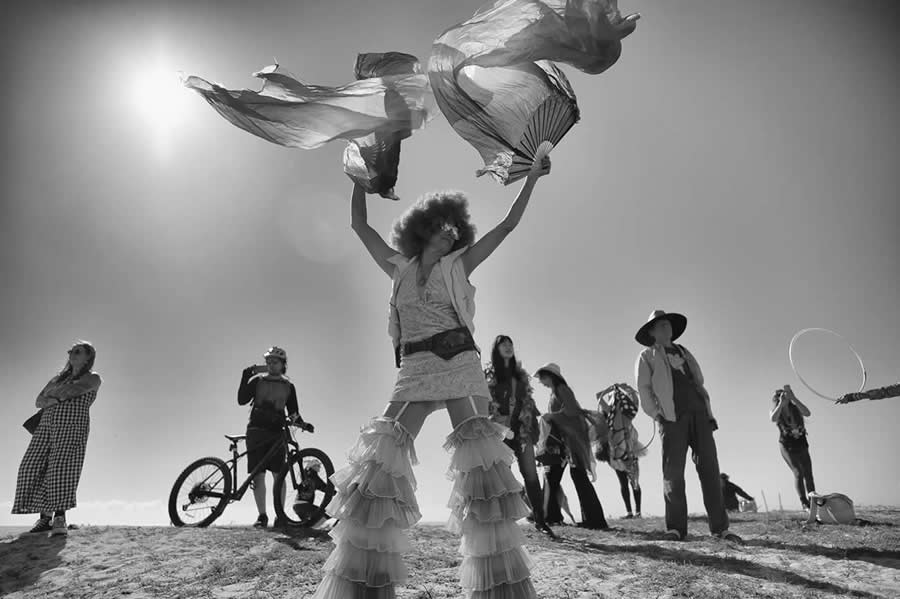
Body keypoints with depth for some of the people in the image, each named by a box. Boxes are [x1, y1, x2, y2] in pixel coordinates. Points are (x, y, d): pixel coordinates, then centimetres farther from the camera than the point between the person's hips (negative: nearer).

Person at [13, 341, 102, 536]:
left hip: (73, 426, -6)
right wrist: (57, 399, -7)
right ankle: (45, 518, -4)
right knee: (35, 467, -9)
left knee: (63, 466, -23)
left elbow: (74, 389, -13)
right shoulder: (58, 378, 26)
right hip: (48, 425, 6)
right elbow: (39, 401, 14)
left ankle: (60, 519, -25)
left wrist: (52, 395, 3)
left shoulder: (93, 378, 7)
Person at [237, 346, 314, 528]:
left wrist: (302, 423, -6)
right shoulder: (257, 381, 8)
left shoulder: (288, 386, 11)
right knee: (258, 476, -2)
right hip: (256, 430, 0)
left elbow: (293, 412, 12)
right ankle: (262, 516, 9)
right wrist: (245, 378, -14)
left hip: (277, 432, 0)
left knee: (278, 475, -6)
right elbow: (242, 400, -4)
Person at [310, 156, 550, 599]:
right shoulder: (399, 268, 16)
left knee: (481, 464, -8)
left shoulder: (458, 265, 13)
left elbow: (507, 225, 12)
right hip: (414, 373, 1)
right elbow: (359, 224, 20)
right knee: (380, 462, -10)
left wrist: (531, 177, 11)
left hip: (461, 366, -1)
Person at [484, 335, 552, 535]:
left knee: (531, 474, -2)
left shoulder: (520, 374, 19)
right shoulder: (488, 374, 5)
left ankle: (539, 519, 2)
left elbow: (528, 403, 17)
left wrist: (532, 427, 8)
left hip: (522, 430, 4)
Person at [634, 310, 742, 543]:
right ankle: (676, 528, -2)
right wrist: (656, 415, -7)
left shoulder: (685, 354, 26)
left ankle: (720, 527, -2)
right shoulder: (647, 357, 12)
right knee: (673, 471, -6)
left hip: (699, 414, 4)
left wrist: (709, 414, 11)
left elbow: (700, 385, 22)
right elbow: (643, 389, 3)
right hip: (672, 417, -4)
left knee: (709, 468, -4)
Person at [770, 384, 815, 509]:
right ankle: (804, 503, -14)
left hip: (801, 446, 2)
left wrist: (793, 398, -34)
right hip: (787, 448, -2)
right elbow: (773, 419, -33)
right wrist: (781, 403, -35)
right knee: (798, 473, -16)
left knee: (808, 474, -2)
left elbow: (807, 413, -28)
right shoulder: (774, 411, -9)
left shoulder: (796, 407, -7)